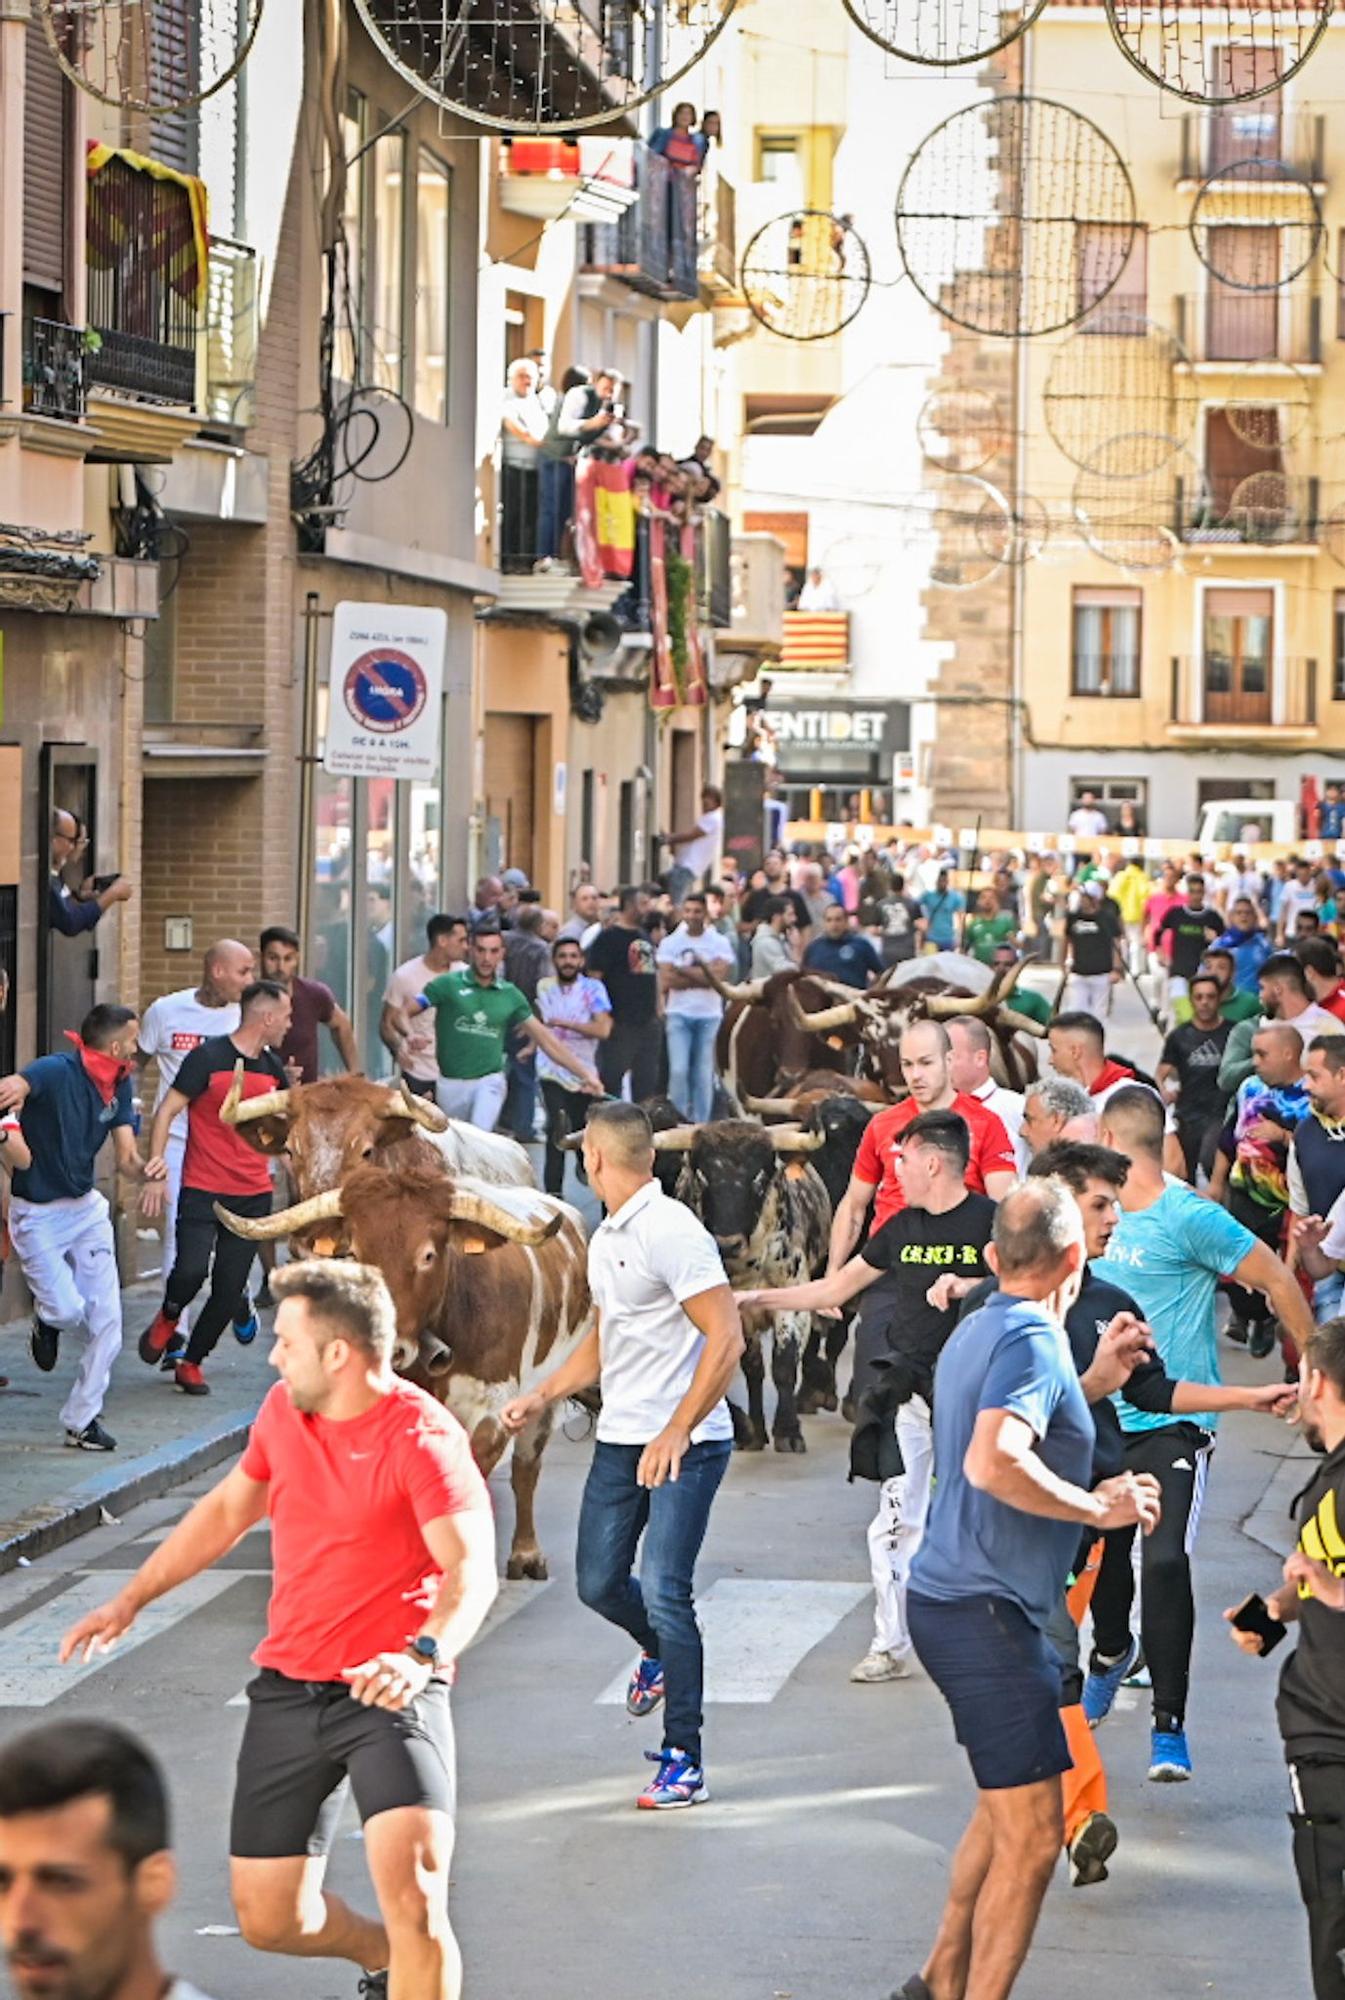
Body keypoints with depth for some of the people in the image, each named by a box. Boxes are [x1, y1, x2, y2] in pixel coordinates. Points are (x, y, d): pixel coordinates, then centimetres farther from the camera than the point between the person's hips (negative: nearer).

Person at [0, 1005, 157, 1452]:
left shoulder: (118, 1084, 1)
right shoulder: (58, 1072, -21)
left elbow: (125, 1157, 2)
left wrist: (145, 1169, -22)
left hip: (87, 1209, 7)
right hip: (36, 1214, -7)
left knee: (106, 1318, 0)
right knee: (68, 1310, -16)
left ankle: (83, 1419, 15)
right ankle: (47, 1320, 24)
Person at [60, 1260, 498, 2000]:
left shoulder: (421, 1437, -16)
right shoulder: (283, 1410, 5)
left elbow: (471, 1571, -26)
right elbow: (228, 1508, 23)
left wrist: (423, 1655, -44)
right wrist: (129, 1600, 23)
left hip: (388, 1690, -7)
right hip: (287, 1688, 7)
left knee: (411, 1892, -26)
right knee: (269, 1919, 11)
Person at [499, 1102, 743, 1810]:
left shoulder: (671, 1232, -16)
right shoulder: (605, 1238, 14)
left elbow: (726, 1340, -21)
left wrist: (677, 1433, -24)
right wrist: (541, 1395, 17)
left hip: (686, 1444, -9)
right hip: (619, 1438, 9)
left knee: (664, 1593, -14)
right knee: (598, 1584, 11)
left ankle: (684, 1759, -6)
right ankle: (660, 1653, 44)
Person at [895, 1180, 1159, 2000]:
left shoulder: (979, 1331, 13)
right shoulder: (1034, 1339, -17)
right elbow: (993, 1463, -32)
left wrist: (1094, 1380, 26)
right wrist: (1100, 1508, -21)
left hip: (951, 1599, 10)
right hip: (987, 1612, -10)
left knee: (1007, 1809, 23)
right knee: (1031, 1837, -6)